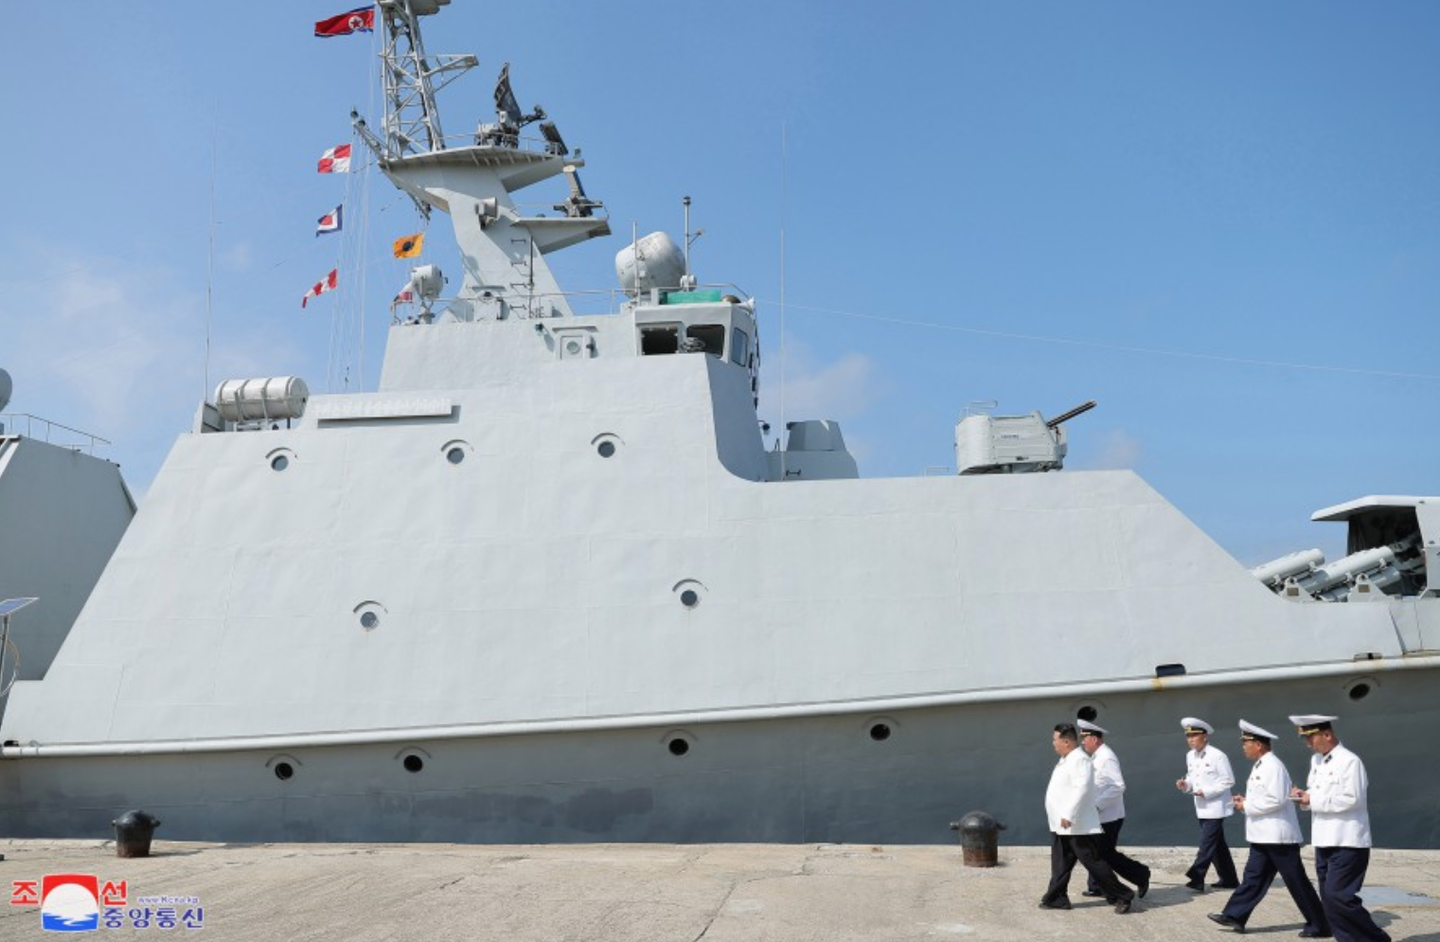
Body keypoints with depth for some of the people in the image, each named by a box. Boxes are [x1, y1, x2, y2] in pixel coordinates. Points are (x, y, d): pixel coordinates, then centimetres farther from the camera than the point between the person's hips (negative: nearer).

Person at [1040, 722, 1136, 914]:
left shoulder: (1079, 760, -18)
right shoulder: (1066, 760, 14)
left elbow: (1082, 789, -27)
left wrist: (1068, 815, -28)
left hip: (1076, 826, -10)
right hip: (1061, 826, 10)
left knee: (1094, 862, -3)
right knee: (1060, 864, 12)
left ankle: (1122, 896, 7)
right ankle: (1056, 898, 19)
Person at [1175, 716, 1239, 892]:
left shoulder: (1217, 756, -15)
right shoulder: (1190, 756, 7)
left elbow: (1228, 781, -13)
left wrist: (1207, 791, -20)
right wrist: (1186, 784, -7)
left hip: (1215, 807, -8)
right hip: (1201, 808, 8)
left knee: (1207, 844, -10)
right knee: (1217, 844, 15)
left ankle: (1196, 879, -10)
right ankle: (1229, 880, 25)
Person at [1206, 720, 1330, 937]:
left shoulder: (1273, 766, -18)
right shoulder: (1260, 766, 13)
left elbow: (1275, 799, -26)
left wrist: (1247, 806, -17)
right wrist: (1246, 801, 5)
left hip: (1278, 836, -10)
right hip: (1263, 835, 10)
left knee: (1296, 881, 0)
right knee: (1254, 877, 10)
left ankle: (1319, 925, 11)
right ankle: (1235, 916, 12)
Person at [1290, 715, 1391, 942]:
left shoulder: (1350, 761, -13)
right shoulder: (1316, 760, 13)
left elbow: (1352, 799, -20)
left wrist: (1314, 800, -17)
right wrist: (1305, 794, -1)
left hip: (1347, 842, -8)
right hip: (1324, 841, 8)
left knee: (1337, 896, -11)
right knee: (1329, 898, 8)